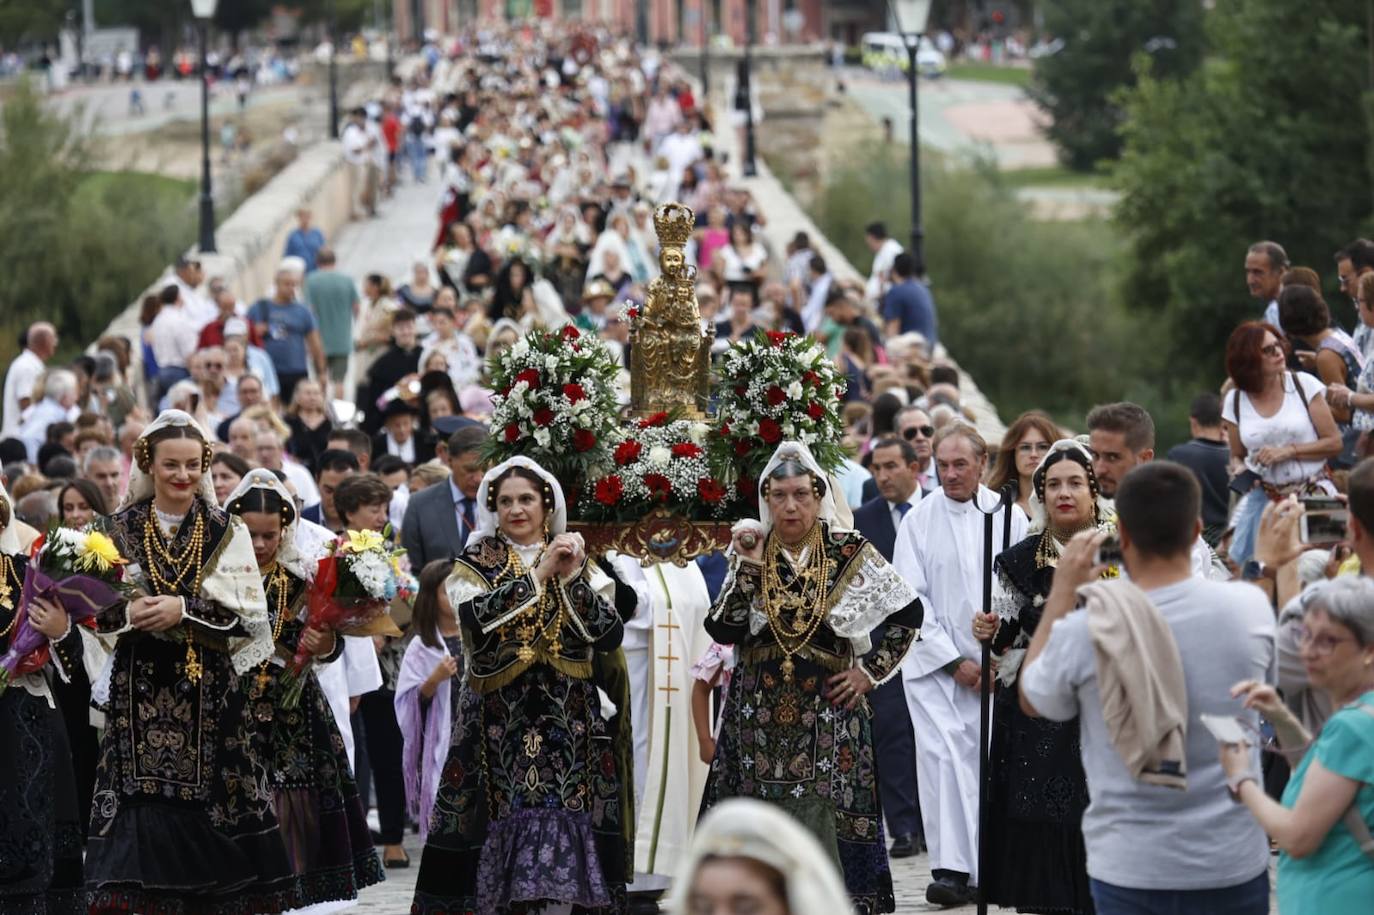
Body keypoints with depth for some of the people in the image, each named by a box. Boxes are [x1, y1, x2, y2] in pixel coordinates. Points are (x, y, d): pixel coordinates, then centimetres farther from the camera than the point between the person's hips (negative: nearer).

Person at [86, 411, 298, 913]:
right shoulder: (120, 529, 6)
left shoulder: (227, 531, 5)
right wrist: (129, 613, -16)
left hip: (207, 685, 0)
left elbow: (249, 611, -3)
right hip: (139, 686, 0)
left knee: (209, 792, -2)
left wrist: (185, 609, -15)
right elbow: (95, 611, 4)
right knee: (142, 793, -6)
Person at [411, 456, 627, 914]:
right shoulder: (477, 562, 4)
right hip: (499, 716, -2)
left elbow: (610, 636, 1)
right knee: (504, 822, -7)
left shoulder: (572, 558, 11)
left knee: (567, 821, -3)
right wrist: (538, 574, -17)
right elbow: (473, 617, -17)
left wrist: (571, 578, -10)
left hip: (567, 716, 2)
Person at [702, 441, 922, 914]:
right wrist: (748, 566, -11)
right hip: (758, 713, 2)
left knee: (823, 819, -7)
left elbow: (908, 612, 6)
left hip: (827, 714, -2)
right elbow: (723, 630, -4)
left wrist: (871, 670, 1)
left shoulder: (850, 553, 0)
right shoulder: (751, 553, 6)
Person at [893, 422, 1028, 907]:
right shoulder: (919, 521, 0)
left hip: (997, 665, 1)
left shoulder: (1009, 517, 3)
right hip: (935, 663, -1)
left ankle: (986, 869, 11)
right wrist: (954, 661, -7)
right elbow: (911, 600, -1)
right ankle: (951, 870, -14)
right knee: (943, 756, -12)